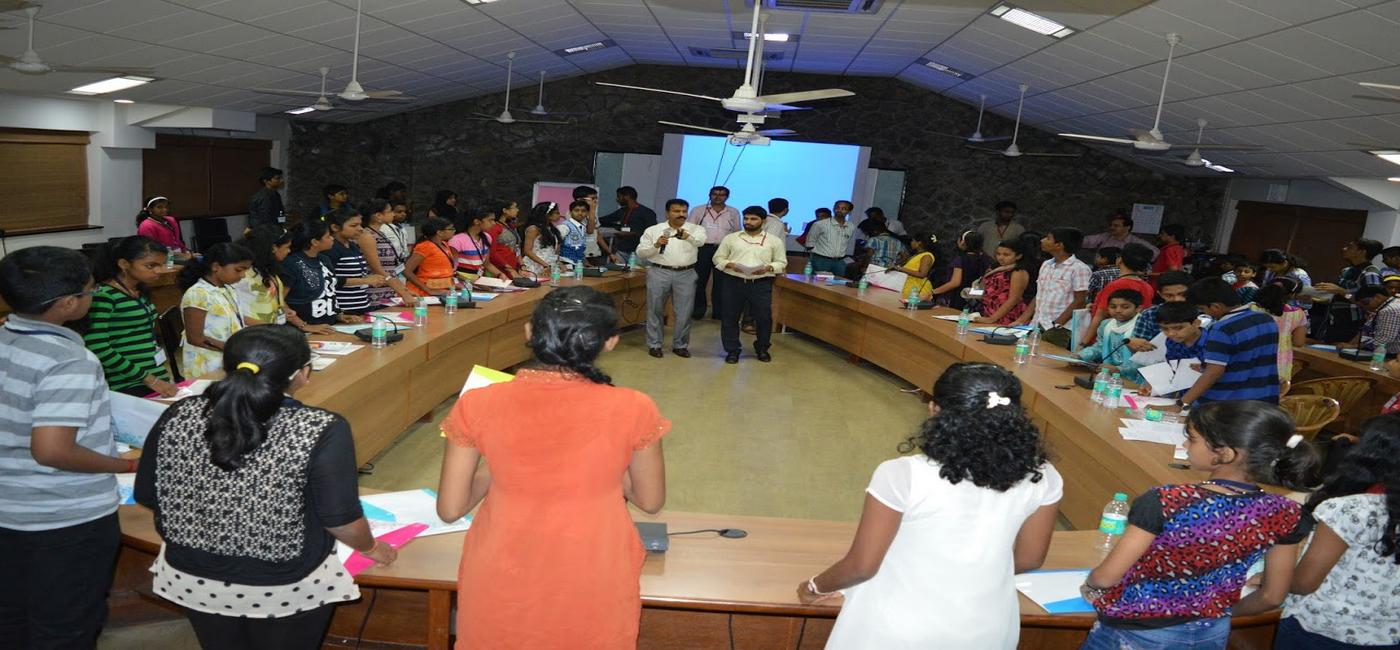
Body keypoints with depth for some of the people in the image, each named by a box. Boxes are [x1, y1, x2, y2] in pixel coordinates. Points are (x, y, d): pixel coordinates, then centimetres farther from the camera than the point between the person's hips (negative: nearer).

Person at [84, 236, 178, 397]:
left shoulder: (140, 291, 10)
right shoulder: (103, 296, -13)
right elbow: (97, 349, -19)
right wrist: (148, 379, -19)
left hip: (158, 380, 7)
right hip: (127, 388, -7)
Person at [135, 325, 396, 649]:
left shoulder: (179, 415, -12)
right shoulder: (321, 430, -25)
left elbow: (146, 496, 0)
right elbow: (340, 518, -19)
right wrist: (371, 548, 1)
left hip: (193, 578, 4)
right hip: (285, 587, -3)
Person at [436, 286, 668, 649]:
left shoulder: (477, 406, -16)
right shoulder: (631, 410, -20)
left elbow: (450, 509, -7)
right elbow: (651, 501, -5)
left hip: (501, 588, 1)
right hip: (592, 592, 0)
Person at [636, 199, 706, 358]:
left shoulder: (695, 229, 4)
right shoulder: (653, 230, 5)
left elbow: (700, 240, -19)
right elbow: (640, 252, 3)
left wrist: (688, 236, -40)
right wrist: (655, 245, -15)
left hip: (686, 274, 1)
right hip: (659, 273, 0)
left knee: (684, 312, 5)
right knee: (655, 310, 6)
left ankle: (680, 345, 20)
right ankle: (654, 344, 18)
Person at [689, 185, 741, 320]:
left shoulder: (733, 213, 9)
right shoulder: (698, 210, 6)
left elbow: (737, 233, 13)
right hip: (702, 249, 0)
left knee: (720, 282, 4)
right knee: (699, 280, 3)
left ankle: (718, 311, 11)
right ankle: (698, 309, 16)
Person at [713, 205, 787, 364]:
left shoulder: (774, 241, 6)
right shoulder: (730, 238, 7)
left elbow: (782, 263, 8)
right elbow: (718, 258, 9)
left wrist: (768, 268, -12)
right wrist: (730, 264, -11)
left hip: (761, 284, 0)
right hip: (733, 282, 1)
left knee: (764, 317, 4)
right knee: (730, 317, 4)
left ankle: (762, 349, 25)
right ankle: (732, 350, 18)